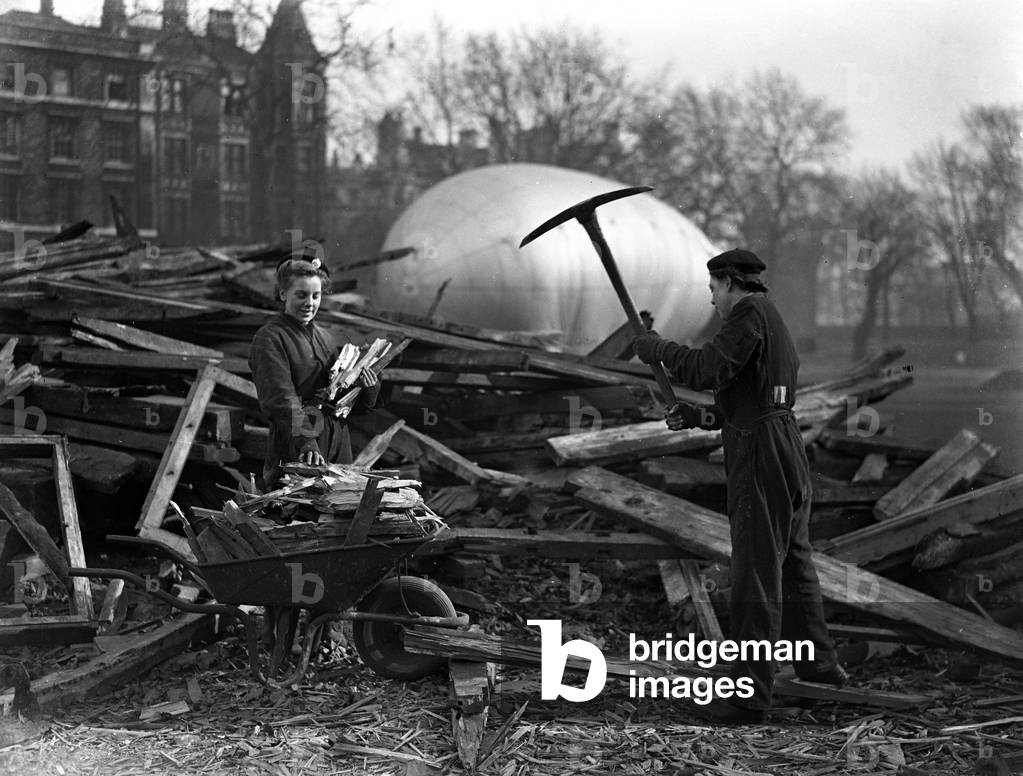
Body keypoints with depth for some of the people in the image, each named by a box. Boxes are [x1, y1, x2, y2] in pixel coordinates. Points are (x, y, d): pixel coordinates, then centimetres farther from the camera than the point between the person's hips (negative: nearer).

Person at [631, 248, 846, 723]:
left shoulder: (749, 312, -10)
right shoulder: (777, 327, 22)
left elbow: (707, 371, -21)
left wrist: (655, 348, -8)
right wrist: (701, 417, 15)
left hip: (760, 466, -10)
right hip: (788, 461, 10)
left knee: (756, 576, -8)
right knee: (794, 567, 20)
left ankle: (749, 694, -6)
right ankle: (819, 667, 31)